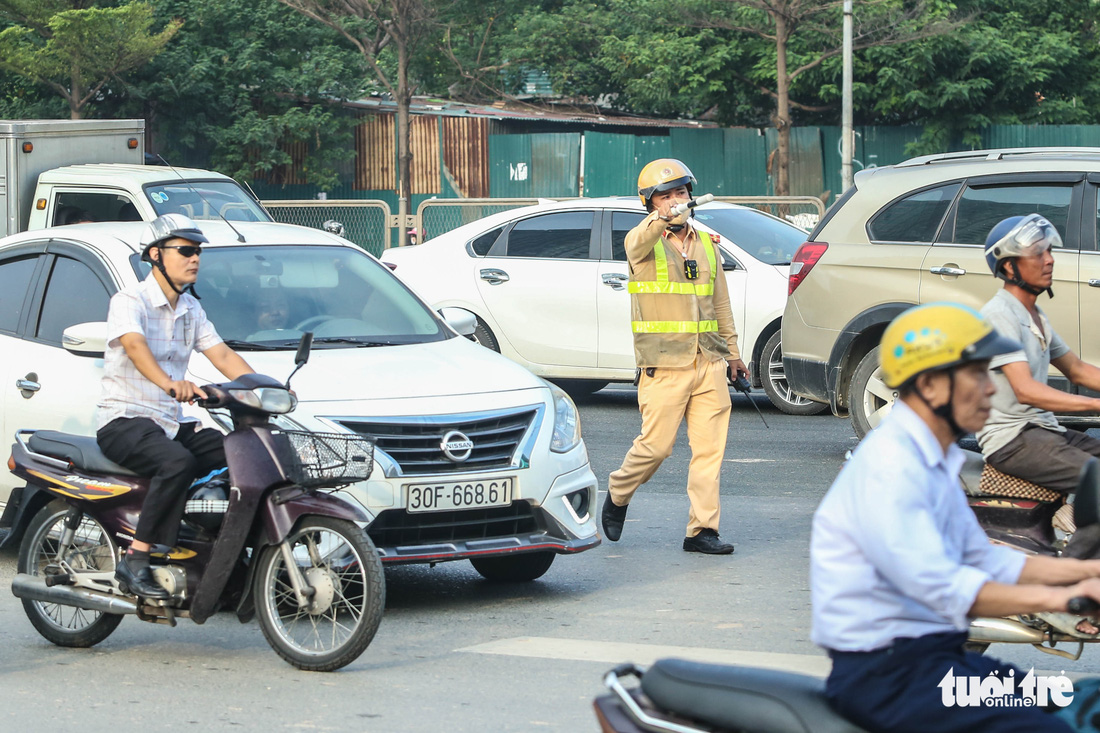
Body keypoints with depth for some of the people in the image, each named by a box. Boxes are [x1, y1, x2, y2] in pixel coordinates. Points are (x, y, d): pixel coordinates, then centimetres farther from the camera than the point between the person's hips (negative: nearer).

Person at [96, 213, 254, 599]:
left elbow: (222, 355, 7)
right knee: (178, 462, -37)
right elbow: (135, 347, -30)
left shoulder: (191, 309, 16)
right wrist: (170, 384, -50)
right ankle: (136, 562, -33)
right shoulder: (130, 301, -10)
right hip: (124, 420, -8)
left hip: (172, 423, 8)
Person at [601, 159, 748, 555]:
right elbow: (641, 241, -30)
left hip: (709, 363, 5)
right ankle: (617, 496, 26)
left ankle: (702, 530, 3)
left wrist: (731, 351, 21)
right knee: (655, 445, -1)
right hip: (664, 366, -5)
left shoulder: (707, 244, 14)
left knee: (710, 447, -1)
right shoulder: (642, 242, -3)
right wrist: (666, 219, -50)